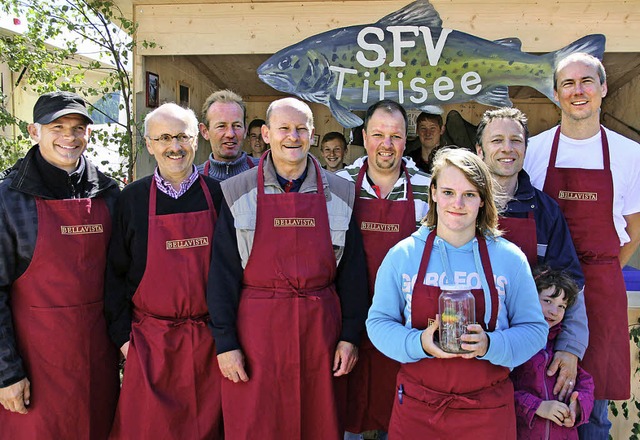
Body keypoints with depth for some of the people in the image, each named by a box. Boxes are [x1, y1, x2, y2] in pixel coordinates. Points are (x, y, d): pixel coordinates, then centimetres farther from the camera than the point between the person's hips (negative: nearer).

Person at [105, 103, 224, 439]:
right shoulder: (132, 199, -1)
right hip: (150, 340, 0)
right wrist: (122, 334, -1)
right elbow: (115, 272, 3)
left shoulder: (217, 195, 0)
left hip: (209, 339, 1)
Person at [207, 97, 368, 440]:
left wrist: (350, 336, 2)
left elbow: (352, 269, 6)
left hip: (321, 328, 2)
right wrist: (225, 342, -5)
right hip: (256, 328, -1)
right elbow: (223, 273, -2)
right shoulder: (238, 193, 0)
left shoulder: (338, 194, 4)